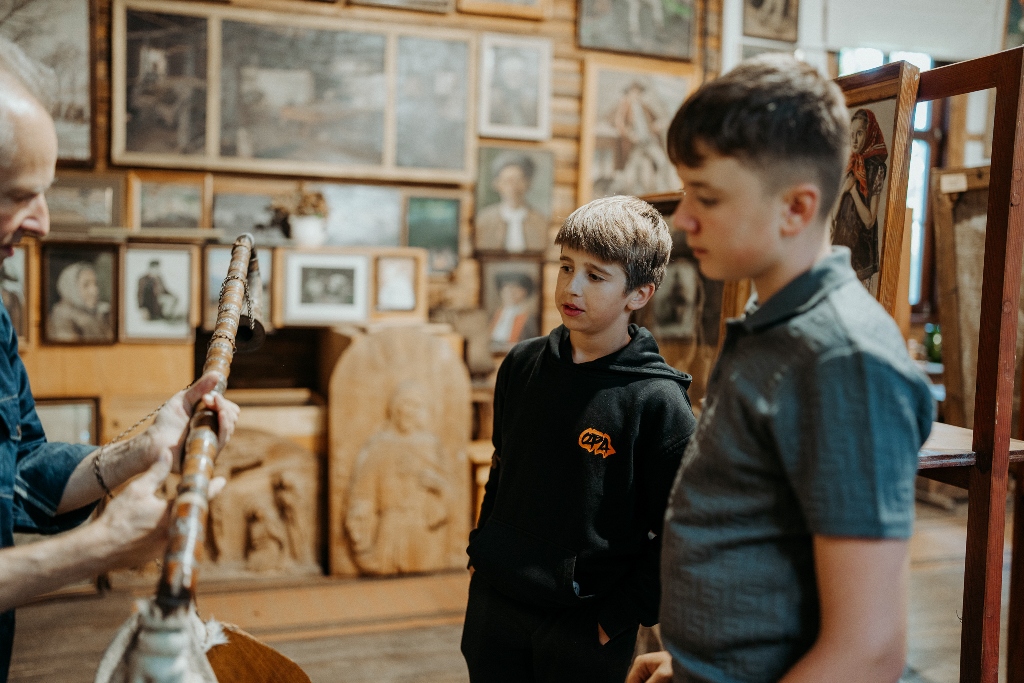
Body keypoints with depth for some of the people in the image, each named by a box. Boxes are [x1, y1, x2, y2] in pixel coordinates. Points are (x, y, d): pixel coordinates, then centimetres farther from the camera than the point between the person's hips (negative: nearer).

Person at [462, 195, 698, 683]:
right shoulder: (522, 364, 0)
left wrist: (619, 620, -11)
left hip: (585, 628, -4)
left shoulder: (657, 401, -16)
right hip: (493, 607, 5)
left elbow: (678, 536, -12)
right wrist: (481, 556, 11)